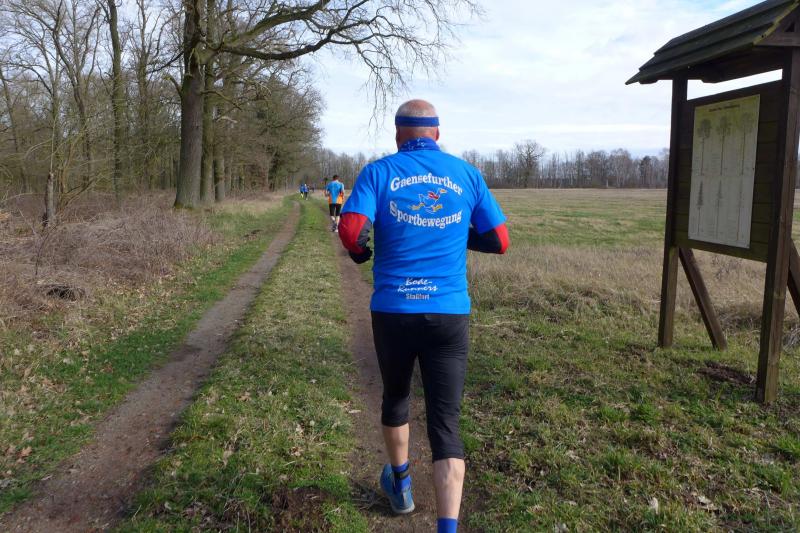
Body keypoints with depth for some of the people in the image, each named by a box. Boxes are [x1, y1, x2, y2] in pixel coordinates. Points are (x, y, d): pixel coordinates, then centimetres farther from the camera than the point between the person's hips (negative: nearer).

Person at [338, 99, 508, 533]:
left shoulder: (379, 172, 0)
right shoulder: (466, 174, 6)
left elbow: (350, 233, -13)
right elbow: (500, 241, 8)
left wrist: (361, 252, 9)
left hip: (393, 312, 0)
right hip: (450, 314, 0)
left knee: (395, 398, 25)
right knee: (445, 423, 3)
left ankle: (400, 485, 46)